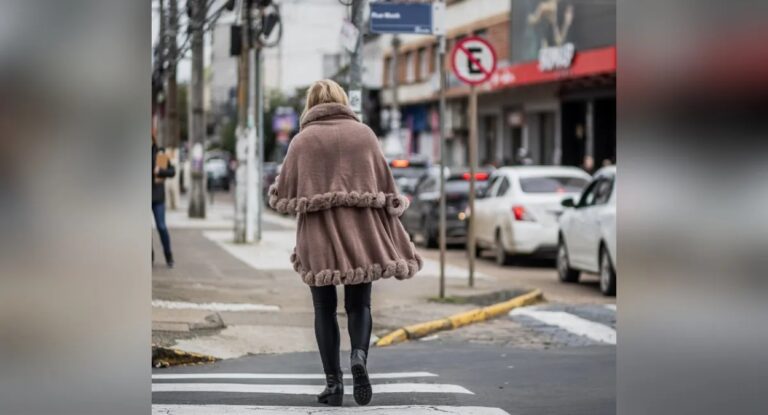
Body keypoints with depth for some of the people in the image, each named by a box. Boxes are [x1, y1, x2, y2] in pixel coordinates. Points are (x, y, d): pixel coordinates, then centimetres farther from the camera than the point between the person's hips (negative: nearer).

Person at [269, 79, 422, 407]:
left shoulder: (302, 140, 1)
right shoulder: (364, 133, 4)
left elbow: (284, 196, 3)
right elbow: (386, 186, 4)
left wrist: (276, 189, 26)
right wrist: (393, 240, 14)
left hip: (318, 236, -1)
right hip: (361, 233, 1)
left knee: (324, 309, 9)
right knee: (359, 304, 11)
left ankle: (333, 383, 5)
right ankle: (359, 356, -16)